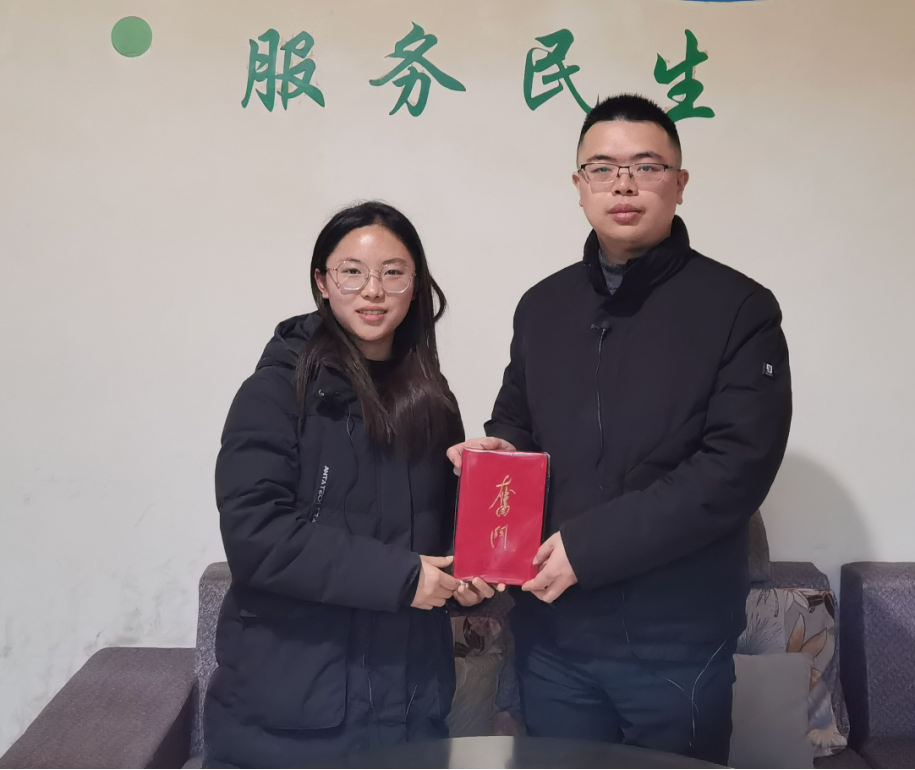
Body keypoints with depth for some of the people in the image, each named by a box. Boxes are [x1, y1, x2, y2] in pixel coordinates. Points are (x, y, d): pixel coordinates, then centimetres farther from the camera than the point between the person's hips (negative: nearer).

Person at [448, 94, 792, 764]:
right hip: (551, 634, 4)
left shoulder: (738, 308, -7)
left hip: (677, 642, -4)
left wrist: (591, 544, -20)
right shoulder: (543, 306, 9)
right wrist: (499, 448, -5)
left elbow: (740, 465, -16)